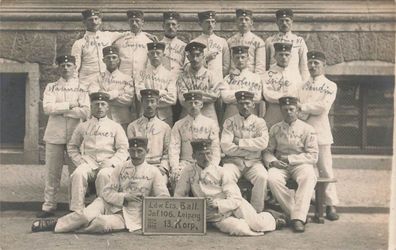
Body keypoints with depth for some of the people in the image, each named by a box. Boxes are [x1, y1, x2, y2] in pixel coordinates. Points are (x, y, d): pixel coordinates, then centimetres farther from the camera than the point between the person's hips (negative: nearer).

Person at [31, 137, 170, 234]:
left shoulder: (153, 172, 0)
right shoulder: (120, 168, 6)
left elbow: (164, 197, -1)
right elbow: (107, 192, 1)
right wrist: (124, 197, -15)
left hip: (130, 216, -2)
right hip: (110, 205, 2)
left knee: (103, 223, -33)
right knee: (87, 215, -33)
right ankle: (56, 222, -14)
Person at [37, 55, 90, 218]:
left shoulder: (81, 87, 7)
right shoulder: (51, 87, 12)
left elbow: (85, 112, -8)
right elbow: (47, 108, -5)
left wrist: (58, 109, -7)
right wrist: (69, 105, -10)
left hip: (75, 135, -1)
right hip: (54, 135, 1)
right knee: (52, 172, 3)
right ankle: (49, 206, 11)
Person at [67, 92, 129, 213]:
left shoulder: (115, 127, 14)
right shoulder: (83, 126, 18)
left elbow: (123, 150, 8)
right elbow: (72, 147, 22)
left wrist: (110, 162, -8)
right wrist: (80, 161, 4)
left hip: (107, 165, -1)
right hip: (88, 163, 2)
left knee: (104, 175, -35)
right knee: (78, 174, -31)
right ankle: (77, 212, -28)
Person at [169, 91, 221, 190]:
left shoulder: (211, 124, 11)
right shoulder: (178, 125, 13)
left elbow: (215, 149, 5)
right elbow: (174, 148, 5)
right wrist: (175, 167, -12)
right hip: (185, 162, 1)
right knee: (176, 177, -31)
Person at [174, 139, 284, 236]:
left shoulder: (220, 172, -4)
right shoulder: (188, 172, -2)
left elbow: (236, 199, -9)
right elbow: (179, 195, 3)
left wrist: (217, 203, -27)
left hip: (235, 207, 1)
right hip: (216, 218, -1)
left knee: (258, 225, -21)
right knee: (239, 229, -30)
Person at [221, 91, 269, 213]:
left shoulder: (259, 122, 10)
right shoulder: (229, 122, 7)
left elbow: (263, 143, -8)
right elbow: (226, 147, -7)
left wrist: (239, 142, -8)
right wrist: (251, 148, -6)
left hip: (254, 161, 1)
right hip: (233, 161, -1)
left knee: (262, 177, -30)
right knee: (226, 177, -31)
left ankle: (257, 211, -15)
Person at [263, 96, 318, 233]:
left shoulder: (307, 129, 4)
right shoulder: (275, 129, 12)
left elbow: (313, 156, -2)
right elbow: (267, 151, 11)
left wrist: (289, 159, -10)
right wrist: (272, 161, -12)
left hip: (300, 164, -1)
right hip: (280, 165, 2)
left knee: (309, 177, -36)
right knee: (272, 179, -32)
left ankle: (298, 217, -35)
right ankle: (293, 212, -22)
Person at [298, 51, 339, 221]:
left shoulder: (330, 86, 6)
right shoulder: (302, 85, 18)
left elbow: (323, 106, -9)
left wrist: (303, 107, -6)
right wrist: (311, 109, -9)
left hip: (320, 133, -3)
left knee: (325, 169, -4)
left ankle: (331, 205, 2)